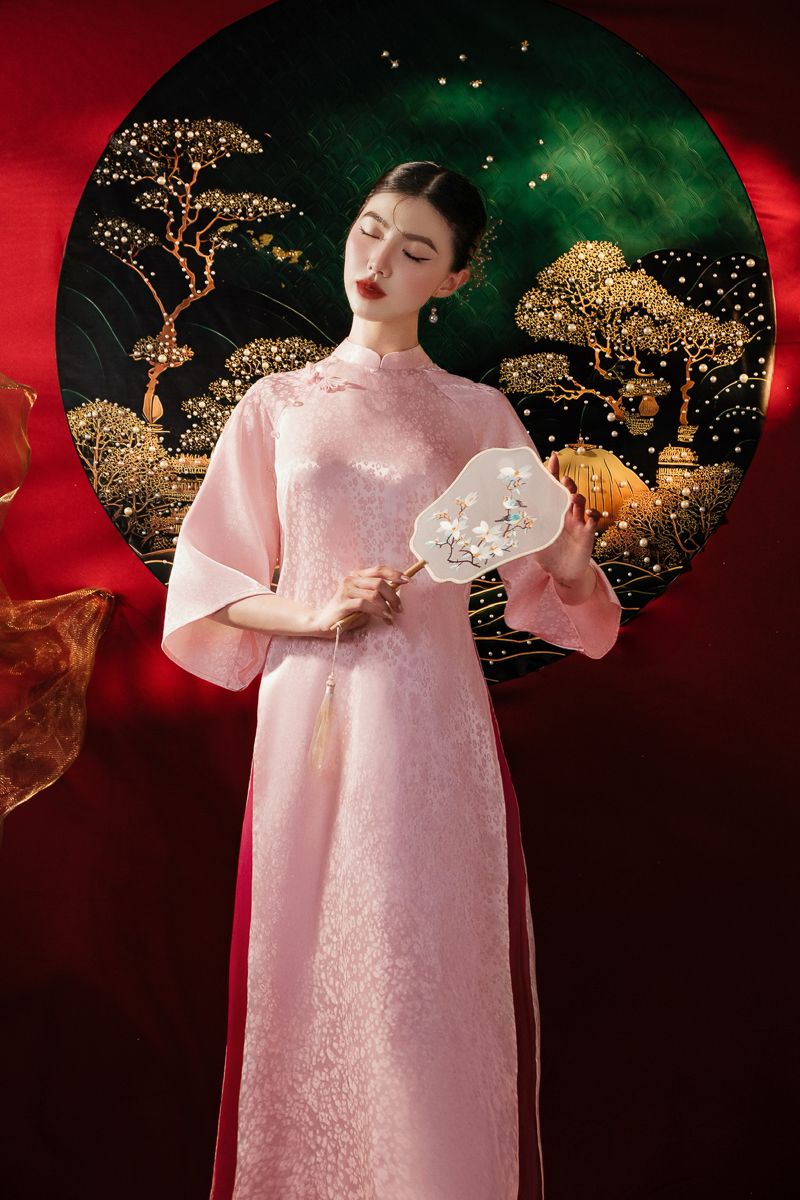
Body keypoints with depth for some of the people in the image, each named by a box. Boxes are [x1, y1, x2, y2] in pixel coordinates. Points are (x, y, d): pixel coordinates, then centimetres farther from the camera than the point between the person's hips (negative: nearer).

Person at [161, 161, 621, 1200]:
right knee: (310, 968, 8)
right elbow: (208, 585, 8)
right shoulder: (275, 405, 9)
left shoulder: (478, 414, 7)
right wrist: (310, 613, -9)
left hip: (431, 725, -1)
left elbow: (541, 588, 7)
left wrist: (572, 556, -15)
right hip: (309, 719, 1)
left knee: (431, 971, 3)